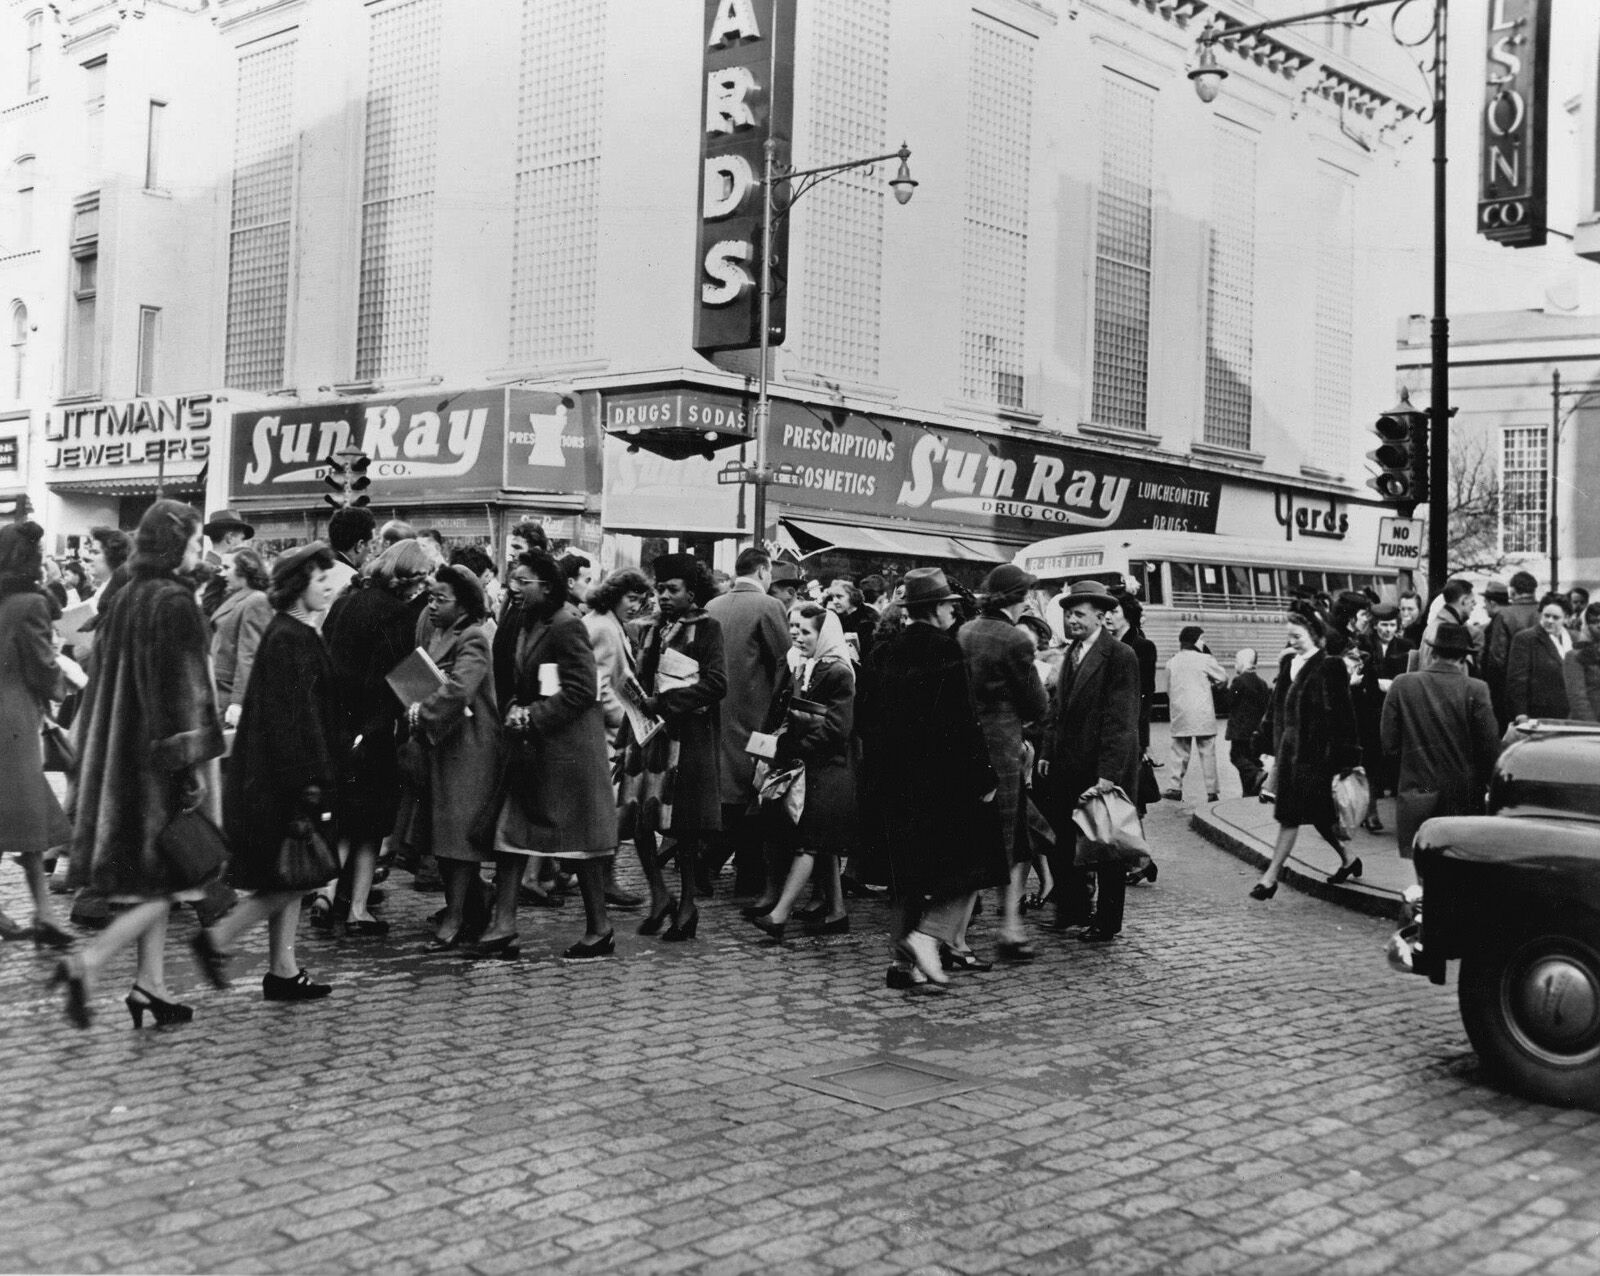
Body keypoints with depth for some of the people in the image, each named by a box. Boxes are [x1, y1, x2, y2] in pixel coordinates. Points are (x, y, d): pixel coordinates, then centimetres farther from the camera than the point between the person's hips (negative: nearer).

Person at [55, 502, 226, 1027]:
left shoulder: (124, 599, 10)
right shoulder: (174, 604, -15)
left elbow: (105, 680, 15)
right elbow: (183, 689, -19)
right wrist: (194, 764, -18)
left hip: (121, 752, 8)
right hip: (160, 755, -8)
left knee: (150, 877, 13)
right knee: (169, 879, -1)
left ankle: (151, 984, 14)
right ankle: (87, 963, -12)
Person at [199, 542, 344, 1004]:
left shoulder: (303, 635, 13)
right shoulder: (288, 639, -17)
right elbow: (291, 715, -22)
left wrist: (321, 774, 21)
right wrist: (308, 782, -23)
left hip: (283, 776, 10)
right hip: (281, 774, -10)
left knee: (288, 879, 11)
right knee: (290, 877, -4)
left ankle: (283, 971, 16)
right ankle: (217, 939, 5)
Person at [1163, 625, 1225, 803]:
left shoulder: (1172, 662, 5)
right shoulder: (1204, 659, -7)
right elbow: (1223, 678, 3)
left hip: (1180, 715, 3)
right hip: (1203, 715, -3)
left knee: (1180, 752, 11)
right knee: (1207, 752, 2)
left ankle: (1175, 788, 9)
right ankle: (1212, 791, 3)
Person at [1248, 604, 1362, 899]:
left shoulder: (1329, 667, -10)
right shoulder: (1287, 663, 11)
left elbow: (1340, 715, -11)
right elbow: (1276, 708, 15)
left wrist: (1339, 760, -14)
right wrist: (1272, 748, 13)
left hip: (1312, 753, -7)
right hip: (1288, 749, 7)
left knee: (1290, 816, -5)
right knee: (1317, 814, 14)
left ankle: (1271, 877, -2)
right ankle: (1347, 860, 32)